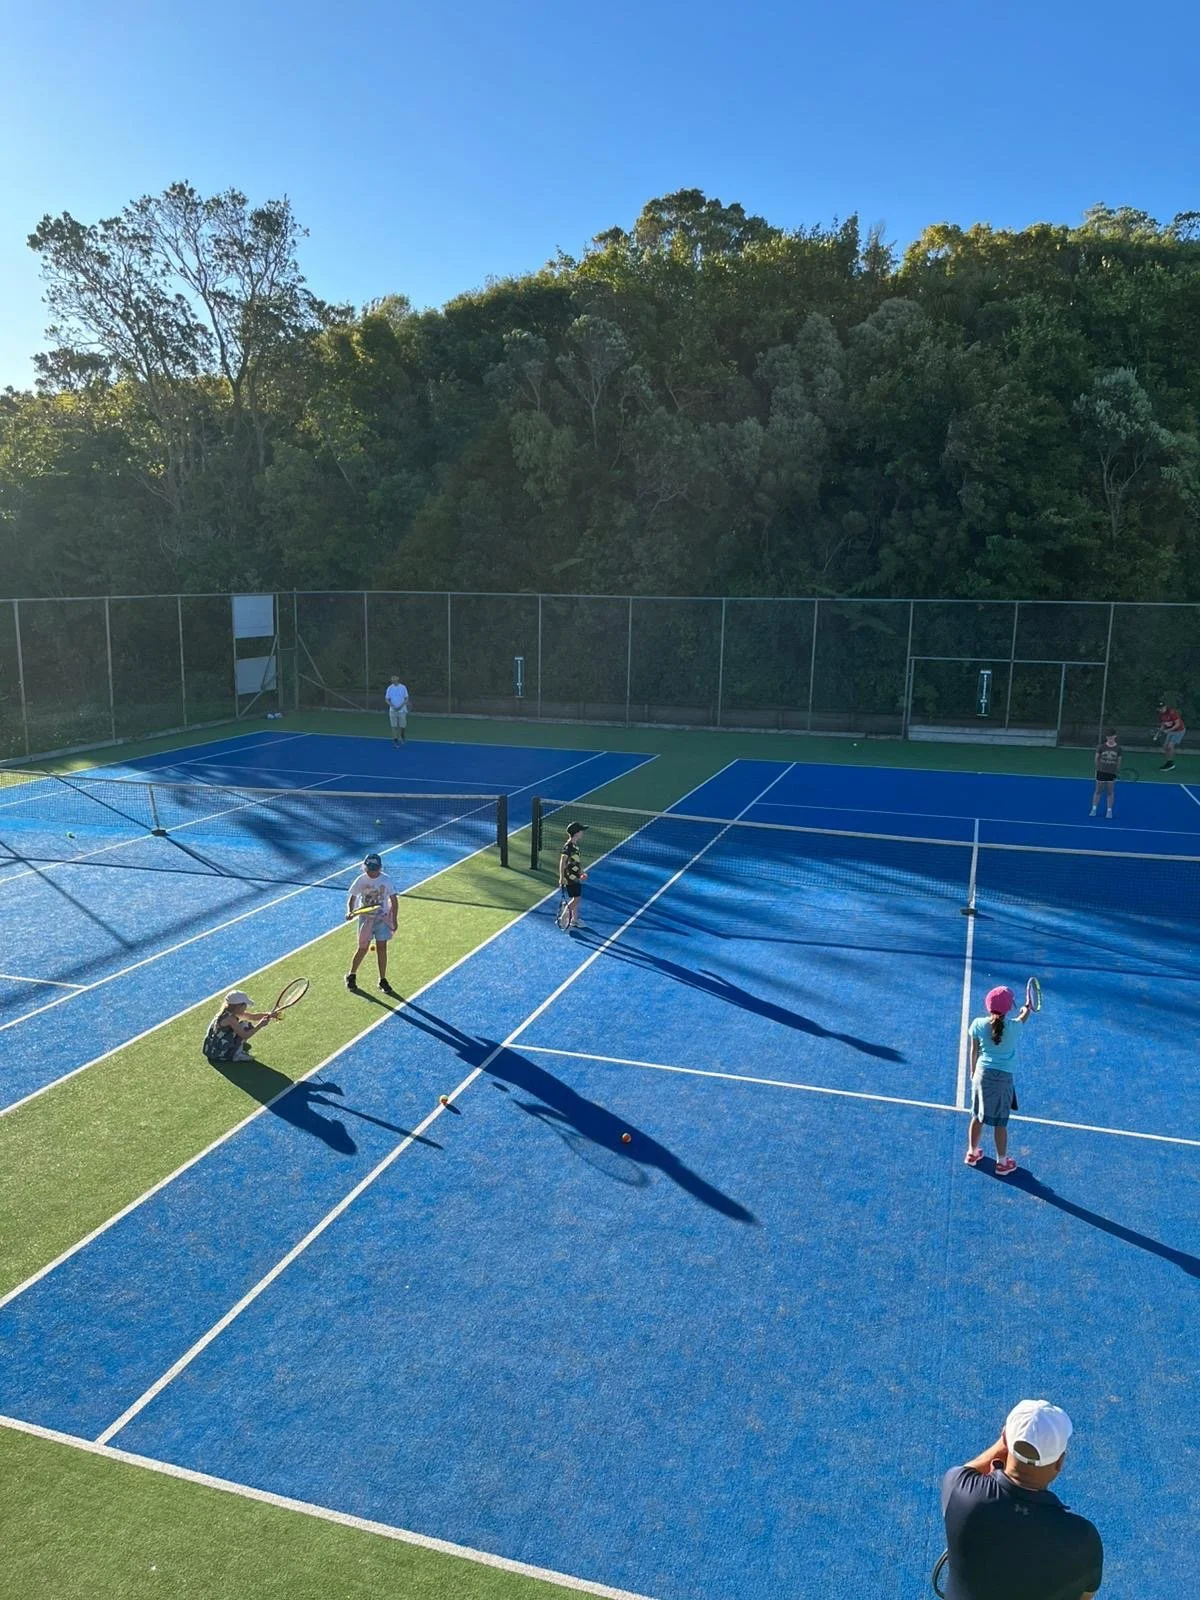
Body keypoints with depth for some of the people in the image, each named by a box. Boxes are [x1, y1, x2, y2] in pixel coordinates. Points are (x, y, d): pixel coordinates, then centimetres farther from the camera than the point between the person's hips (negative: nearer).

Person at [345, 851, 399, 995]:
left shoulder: (386, 881, -7)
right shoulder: (361, 880, -6)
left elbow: (394, 901, -1)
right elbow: (352, 898, 0)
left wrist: (394, 920, -5)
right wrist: (350, 911, -19)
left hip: (382, 918, 0)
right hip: (365, 918, 0)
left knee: (382, 948, 1)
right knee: (363, 948, 2)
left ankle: (382, 980, 13)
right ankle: (351, 976, 23)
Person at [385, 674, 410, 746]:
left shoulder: (403, 687, -2)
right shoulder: (389, 688, 0)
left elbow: (406, 699, 0)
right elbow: (387, 699, 2)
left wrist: (401, 706, -15)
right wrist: (393, 706, -15)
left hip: (402, 710, 0)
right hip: (393, 710, 0)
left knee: (401, 726, 6)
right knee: (394, 726, -4)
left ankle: (399, 738, 24)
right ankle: (394, 740, -1)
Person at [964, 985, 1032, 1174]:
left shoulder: (978, 1024, -9)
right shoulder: (1013, 1026, -14)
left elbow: (974, 1051, 3)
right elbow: (1022, 1017, 11)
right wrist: (1026, 1009, 35)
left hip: (982, 1074, 3)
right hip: (1003, 1078, -2)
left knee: (977, 1117, 17)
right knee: (1000, 1123, 9)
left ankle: (972, 1154, 33)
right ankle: (1002, 1162, 23)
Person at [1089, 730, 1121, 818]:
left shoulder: (1118, 748, -2)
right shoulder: (1101, 747, -5)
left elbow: (1119, 761, 4)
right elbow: (1097, 758, 3)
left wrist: (1118, 772, 1)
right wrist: (1098, 768, 1)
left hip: (1112, 773, 0)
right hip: (1101, 772, 0)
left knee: (1110, 792, 6)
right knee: (1097, 791, 6)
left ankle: (1109, 811, 13)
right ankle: (1094, 809, 13)